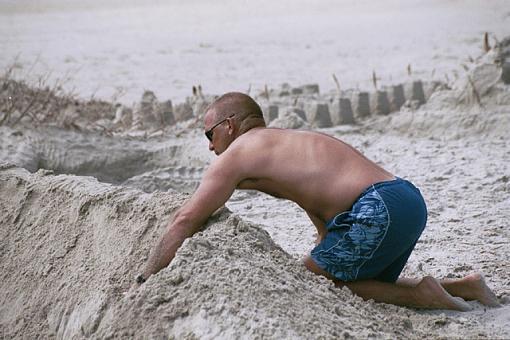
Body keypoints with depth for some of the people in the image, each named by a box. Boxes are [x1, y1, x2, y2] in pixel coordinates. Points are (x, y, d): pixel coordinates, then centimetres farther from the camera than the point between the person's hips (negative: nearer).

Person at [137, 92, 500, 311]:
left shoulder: (238, 152, 3)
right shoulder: (288, 144, 29)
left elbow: (185, 221, 1)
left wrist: (146, 279, 7)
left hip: (378, 210, -9)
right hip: (410, 201, 9)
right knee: (367, 283, 28)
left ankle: (419, 295, -3)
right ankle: (462, 286, 19)